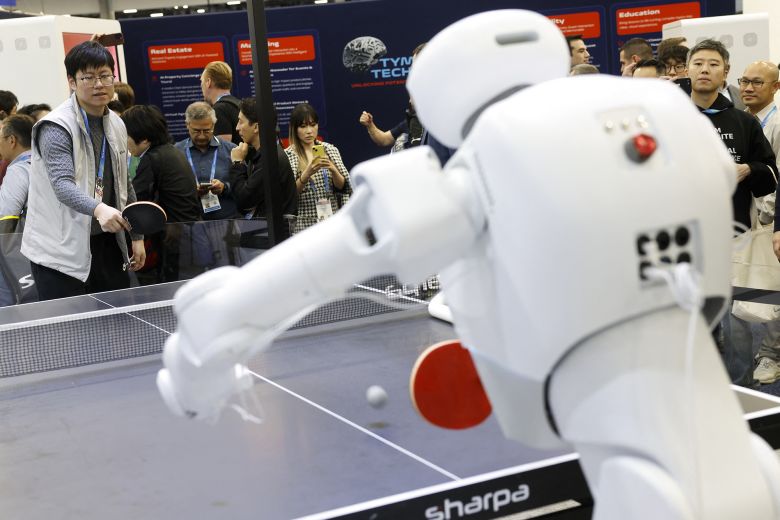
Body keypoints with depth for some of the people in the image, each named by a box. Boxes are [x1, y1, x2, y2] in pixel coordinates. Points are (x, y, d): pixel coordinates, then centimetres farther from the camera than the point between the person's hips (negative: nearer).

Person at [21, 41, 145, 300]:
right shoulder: (56, 127, -14)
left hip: (107, 244, 7)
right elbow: (63, 184, -28)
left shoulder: (117, 126, 10)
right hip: (60, 254, -7)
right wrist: (98, 209, -46)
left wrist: (137, 235, 18)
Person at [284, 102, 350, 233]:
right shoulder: (287, 155, -2)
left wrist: (332, 169, -15)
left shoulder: (330, 150, 9)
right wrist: (307, 173, -22)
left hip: (332, 221, 3)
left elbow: (343, 187, 3)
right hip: (305, 225, -3)